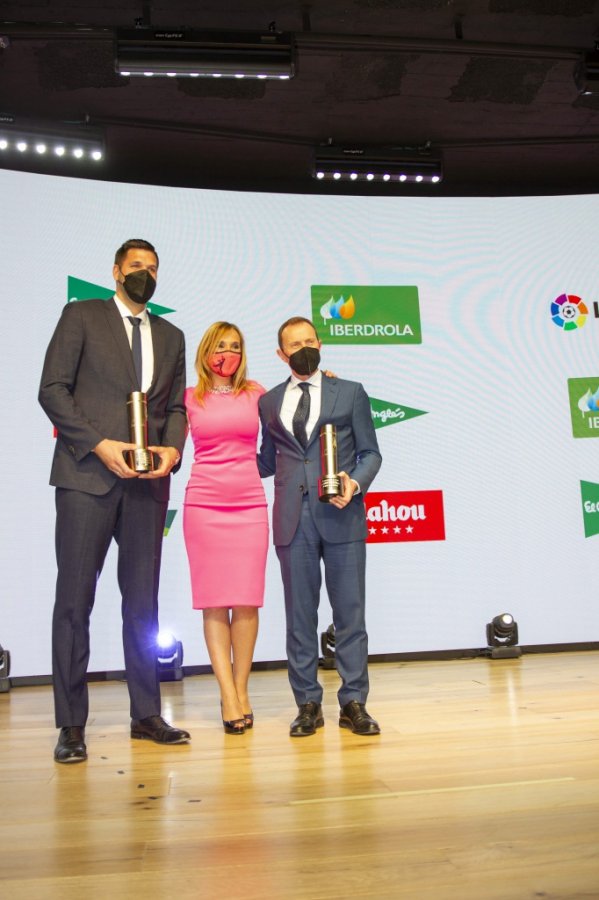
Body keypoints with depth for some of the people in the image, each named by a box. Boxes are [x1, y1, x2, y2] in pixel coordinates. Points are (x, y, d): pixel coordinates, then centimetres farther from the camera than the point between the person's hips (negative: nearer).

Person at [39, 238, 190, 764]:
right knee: (75, 598, -1)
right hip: (86, 474, -4)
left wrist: (173, 449, -4)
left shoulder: (171, 336, 19)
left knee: (143, 600, 8)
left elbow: (176, 406, 16)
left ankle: (146, 714, 18)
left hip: (147, 481, 4)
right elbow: (52, 389, -2)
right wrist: (99, 443, -13)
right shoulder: (82, 316, 7)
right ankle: (71, 725, 9)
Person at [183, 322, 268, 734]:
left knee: (246, 600, 0)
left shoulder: (254, 393, 11)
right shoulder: (190, 398, 8)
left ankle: (241, 690, 12)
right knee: (214, 601, -2)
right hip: (204, 504, -1)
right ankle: (228, 696, 4)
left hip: (249, 504, 1)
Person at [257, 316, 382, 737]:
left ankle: (354, 702, 13)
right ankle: (308, 705, 16)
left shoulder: (350, 393, 10)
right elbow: (268, 462, 17)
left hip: (341, 516, -1)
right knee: (299, 615, 5)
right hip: (293, 520, 2)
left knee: (350, 611, 2)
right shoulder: (269, 402, 14)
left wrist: (355, 482, -11)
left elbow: (370, 452, 7)